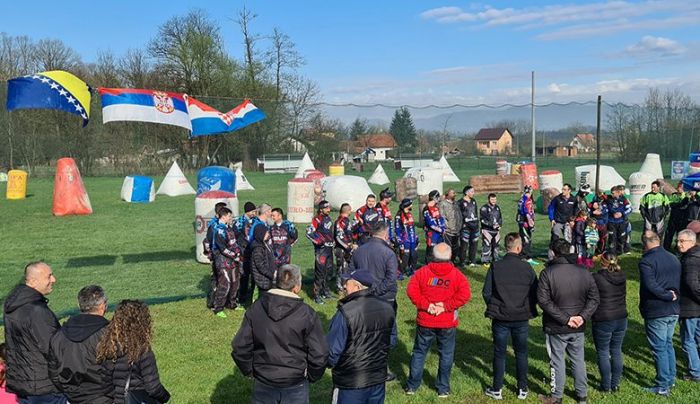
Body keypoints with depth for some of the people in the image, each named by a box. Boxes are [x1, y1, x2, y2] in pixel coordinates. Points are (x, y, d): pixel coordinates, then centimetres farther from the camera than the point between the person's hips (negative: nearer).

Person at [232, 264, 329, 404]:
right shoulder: (307, 314, -15)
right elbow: (319, 355, -12)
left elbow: (240, 347, -4)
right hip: (295, 386, -2)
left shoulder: (255, 309, -7)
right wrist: (311, 376, 6)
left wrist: (250, 371, 10)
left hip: (263, 383, 2)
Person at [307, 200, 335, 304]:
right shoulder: (317, 220, -15)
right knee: (320, 271, -8)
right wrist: (318, 241, -19)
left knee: (328, 270, 17)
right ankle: (316, 295, -2)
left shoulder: (328, 218, 12)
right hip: (321, 249, -9)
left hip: (329, 248, 9)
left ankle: (325, 291, 31)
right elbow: (308, 232, -18)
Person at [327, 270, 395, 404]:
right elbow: (392, 341, 10)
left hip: (350, 383, -6)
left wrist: (330, 363, 4)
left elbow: (332, 349, -16)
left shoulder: (345, 312, -23)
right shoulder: (387, 308, -2)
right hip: (379, 378, 6)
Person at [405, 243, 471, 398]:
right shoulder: (457, 275, -5)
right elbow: (464, 295, -15)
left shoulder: (422, 272, -3)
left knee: (419, 352, 14)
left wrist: (425, 304, -10)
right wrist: (446, 305, -13)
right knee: (446, 355, 13)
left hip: (425, 322, 1)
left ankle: (412, 386, 22)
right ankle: (443, 389, 20)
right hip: (448, 323, -1)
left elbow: (411, 291, -11)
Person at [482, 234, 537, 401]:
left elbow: (486, 292, -7)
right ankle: (522, 389, 25)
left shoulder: (495, 267, -11)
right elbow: (535, 293, -2)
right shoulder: (527, 268, -8)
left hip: (500, 318, -1)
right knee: (521, 353, 16)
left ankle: (496, 390, 20)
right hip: (522, 318, 1)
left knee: (499, 353, 11)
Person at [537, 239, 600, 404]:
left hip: (556, 328, -4)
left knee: (557, 361, 10)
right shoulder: (584, 273, -2)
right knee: (578, 360, 18)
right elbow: (594, 298, -2)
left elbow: (544, 300, -20)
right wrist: (583, 316, -9)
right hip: (578, 328, 4)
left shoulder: (547, 273, -16)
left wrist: (565, 319, -16)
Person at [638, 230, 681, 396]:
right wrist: (672, 295, 6)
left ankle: (663, 386, 9)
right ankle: (671, 378, 31)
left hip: (655, 312, -7)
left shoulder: (646, 261, -18)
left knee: (659, 348, 2)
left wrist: (668, 296, -15)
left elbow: (650, 286, -27)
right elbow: (679, 283, 14)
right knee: (668, 344, 21)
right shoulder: (674, 258, 7)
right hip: (673, 311, 7)